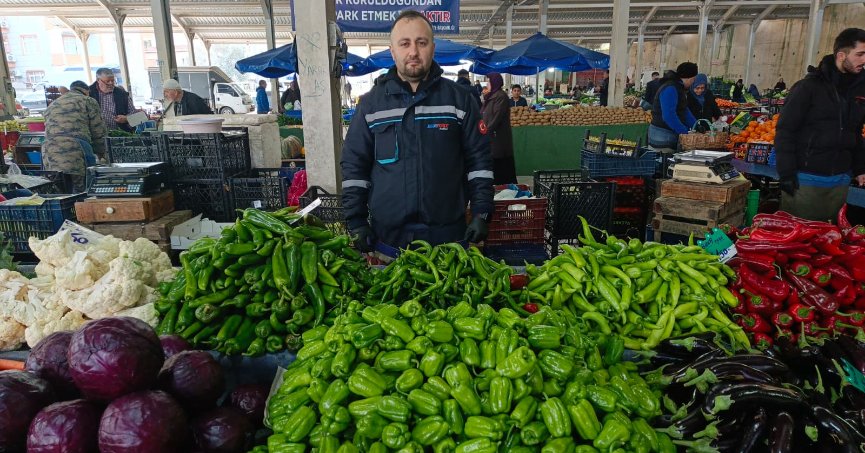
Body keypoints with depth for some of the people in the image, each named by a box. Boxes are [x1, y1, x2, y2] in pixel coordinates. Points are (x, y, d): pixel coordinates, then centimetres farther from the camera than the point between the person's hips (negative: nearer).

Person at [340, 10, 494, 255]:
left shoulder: (459, 99, 1)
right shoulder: (372, 102, 3)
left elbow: (479, 160, 2)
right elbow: (354, 166, 4)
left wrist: (481, 214, -6)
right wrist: (356, 222, -3)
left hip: (448, 233, 0)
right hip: (387, 235, 1)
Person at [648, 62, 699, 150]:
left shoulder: (678, 88, 14)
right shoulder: (670, 89, -19)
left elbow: (684, 111, 18)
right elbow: (669, 116, -27)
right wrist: (685, 132, -23)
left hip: (671, 133, 10)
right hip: (662, 134, -10)